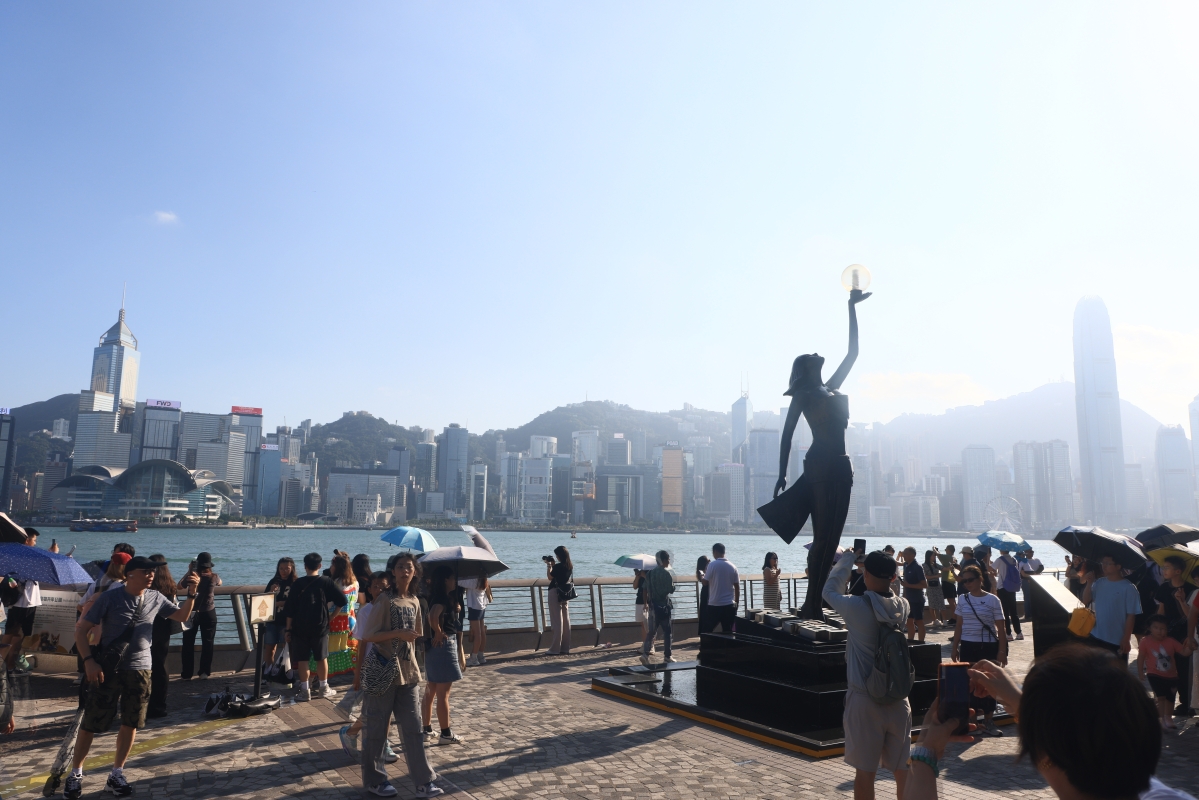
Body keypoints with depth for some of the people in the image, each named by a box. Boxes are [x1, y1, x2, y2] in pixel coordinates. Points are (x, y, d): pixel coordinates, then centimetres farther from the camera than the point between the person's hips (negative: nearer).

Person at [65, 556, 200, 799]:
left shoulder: (155, 599, 1)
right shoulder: (109, 598, -10)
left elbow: (182, 616, 13)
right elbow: (81, 629, -7)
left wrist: (191, 595, -5)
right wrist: (89, 661, -17)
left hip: (140, 669, 3)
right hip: (108, 668, -3)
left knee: (131, 723, 9)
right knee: (91, 723, 5)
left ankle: (117, 774, 23)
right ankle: (75, 773, 25)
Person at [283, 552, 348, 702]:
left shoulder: (298, 583, -3)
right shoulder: (326, 582, -3)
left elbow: (289, 608, -3)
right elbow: (342, 601, -6)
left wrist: (288, 629, 3)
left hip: (300, 627, 0)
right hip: (320, 627, 1)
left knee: (302, 659, 6)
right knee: (322, 658, 11)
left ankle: (305, 690, 7)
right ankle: (323, 688, 18)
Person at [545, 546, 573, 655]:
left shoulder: (558, 567, -19)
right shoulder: (570, 566, 3)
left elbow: (550, 577, -6)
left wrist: (549, 565, 5)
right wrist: (553, 565, 14)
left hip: (555, 594, -7)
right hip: (566, 595, 7)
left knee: (557, 622, -4)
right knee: (566, 620, 9)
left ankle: (555, 648, -1)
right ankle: (565, 648, 14)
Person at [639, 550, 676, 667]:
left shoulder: (650, 572, 7)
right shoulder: (666, 573, -13)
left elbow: (646, 589, 9)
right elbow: (671, 590, -13)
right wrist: (673, 584, 5)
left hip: (653, 605, 6)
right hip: (663, 605, -6)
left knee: (652, 631, 8)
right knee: (666, 631, 7)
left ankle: (645, 653, -6)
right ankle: (667, 656, 13)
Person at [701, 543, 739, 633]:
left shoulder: (712, 565, -9)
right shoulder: (732, 566, 4)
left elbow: (705, 583, -6)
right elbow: (737, 587, 7)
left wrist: (705, 573, 12)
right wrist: (737, 602, 16)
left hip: (714, 605, -4)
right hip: (729, 605, 4)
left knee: (706, 631, 7)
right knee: (728, 632, 7)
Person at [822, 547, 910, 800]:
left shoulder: (856, 606, -16)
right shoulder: (903, 606, -3)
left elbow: (829, 591, 4)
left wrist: (847, 559, 13)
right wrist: (876, 562, 18)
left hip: (865, 700, -4)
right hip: (898, 699, 4)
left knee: (865, 771, 6)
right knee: (903, 769, 15)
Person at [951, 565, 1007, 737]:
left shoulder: (992, 600, -4)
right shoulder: (962, 599, 4)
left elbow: (1000, 628, -3)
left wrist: (1002, 651, -8)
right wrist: (955, 648, 7)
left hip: (988, 647, -2)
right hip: (968, 647, 2)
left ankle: (988, 721, 16)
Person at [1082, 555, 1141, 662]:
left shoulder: (1128, 588, -12)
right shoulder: (1099, 583, 2)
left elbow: (1131, 616, -11)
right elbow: (1085, 602, 1)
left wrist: (1126, 639, -11)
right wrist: (1089, 583, -10)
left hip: (1117, 641, -4)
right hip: (1095, 637, 4)